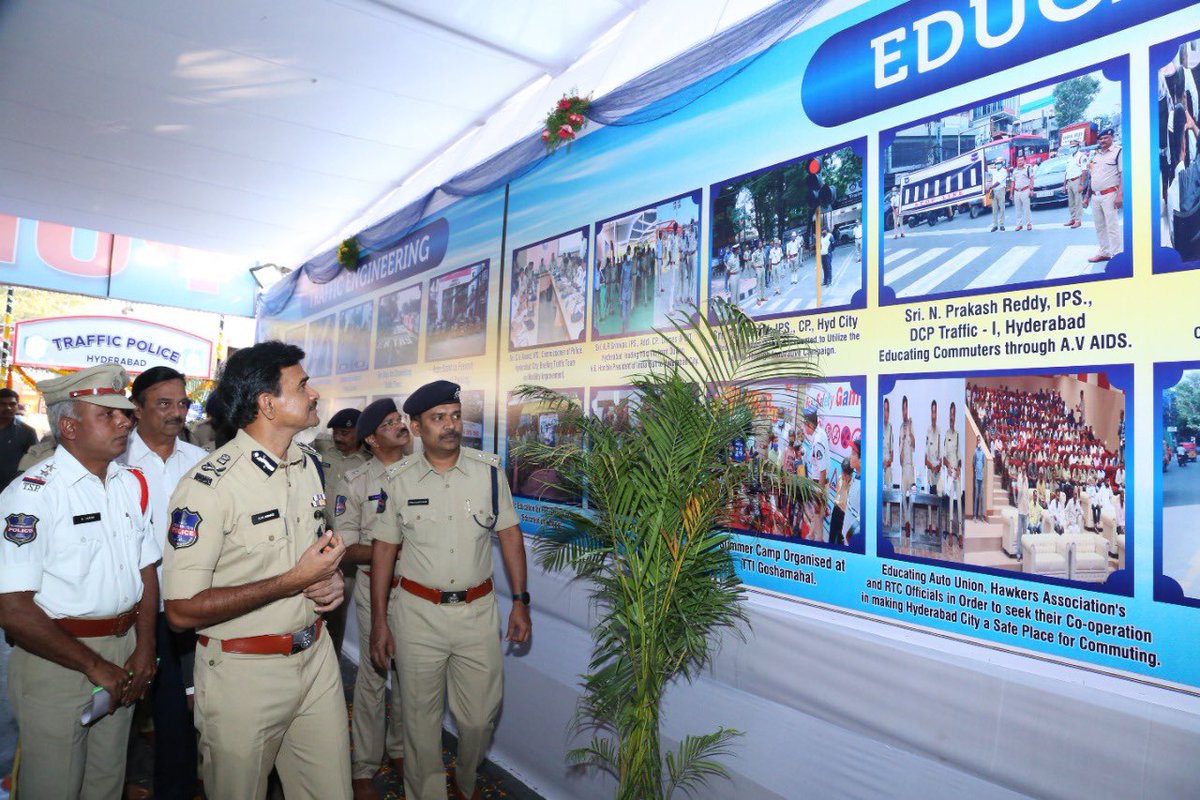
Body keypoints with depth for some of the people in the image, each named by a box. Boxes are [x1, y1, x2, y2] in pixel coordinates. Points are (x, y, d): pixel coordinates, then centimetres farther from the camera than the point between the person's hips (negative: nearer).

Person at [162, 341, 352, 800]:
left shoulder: (310, 464, 4)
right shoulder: (209, 486, -20)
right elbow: (182, 611, -21)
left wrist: (330, 579, -2)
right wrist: (294, 581, -23)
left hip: (315, 655, 6)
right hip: (243, 673, -6)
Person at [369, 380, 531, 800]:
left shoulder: (489, 470, -3)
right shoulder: (399, 479, -4)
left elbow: (510, 535, 3)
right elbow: (383, 548, 2)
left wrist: (520, 600, 1)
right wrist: (378, 620, 1)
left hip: (478, 611, 1)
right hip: (418, 612, -1)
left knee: (479, 716, 11)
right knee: (421, 717, 11)